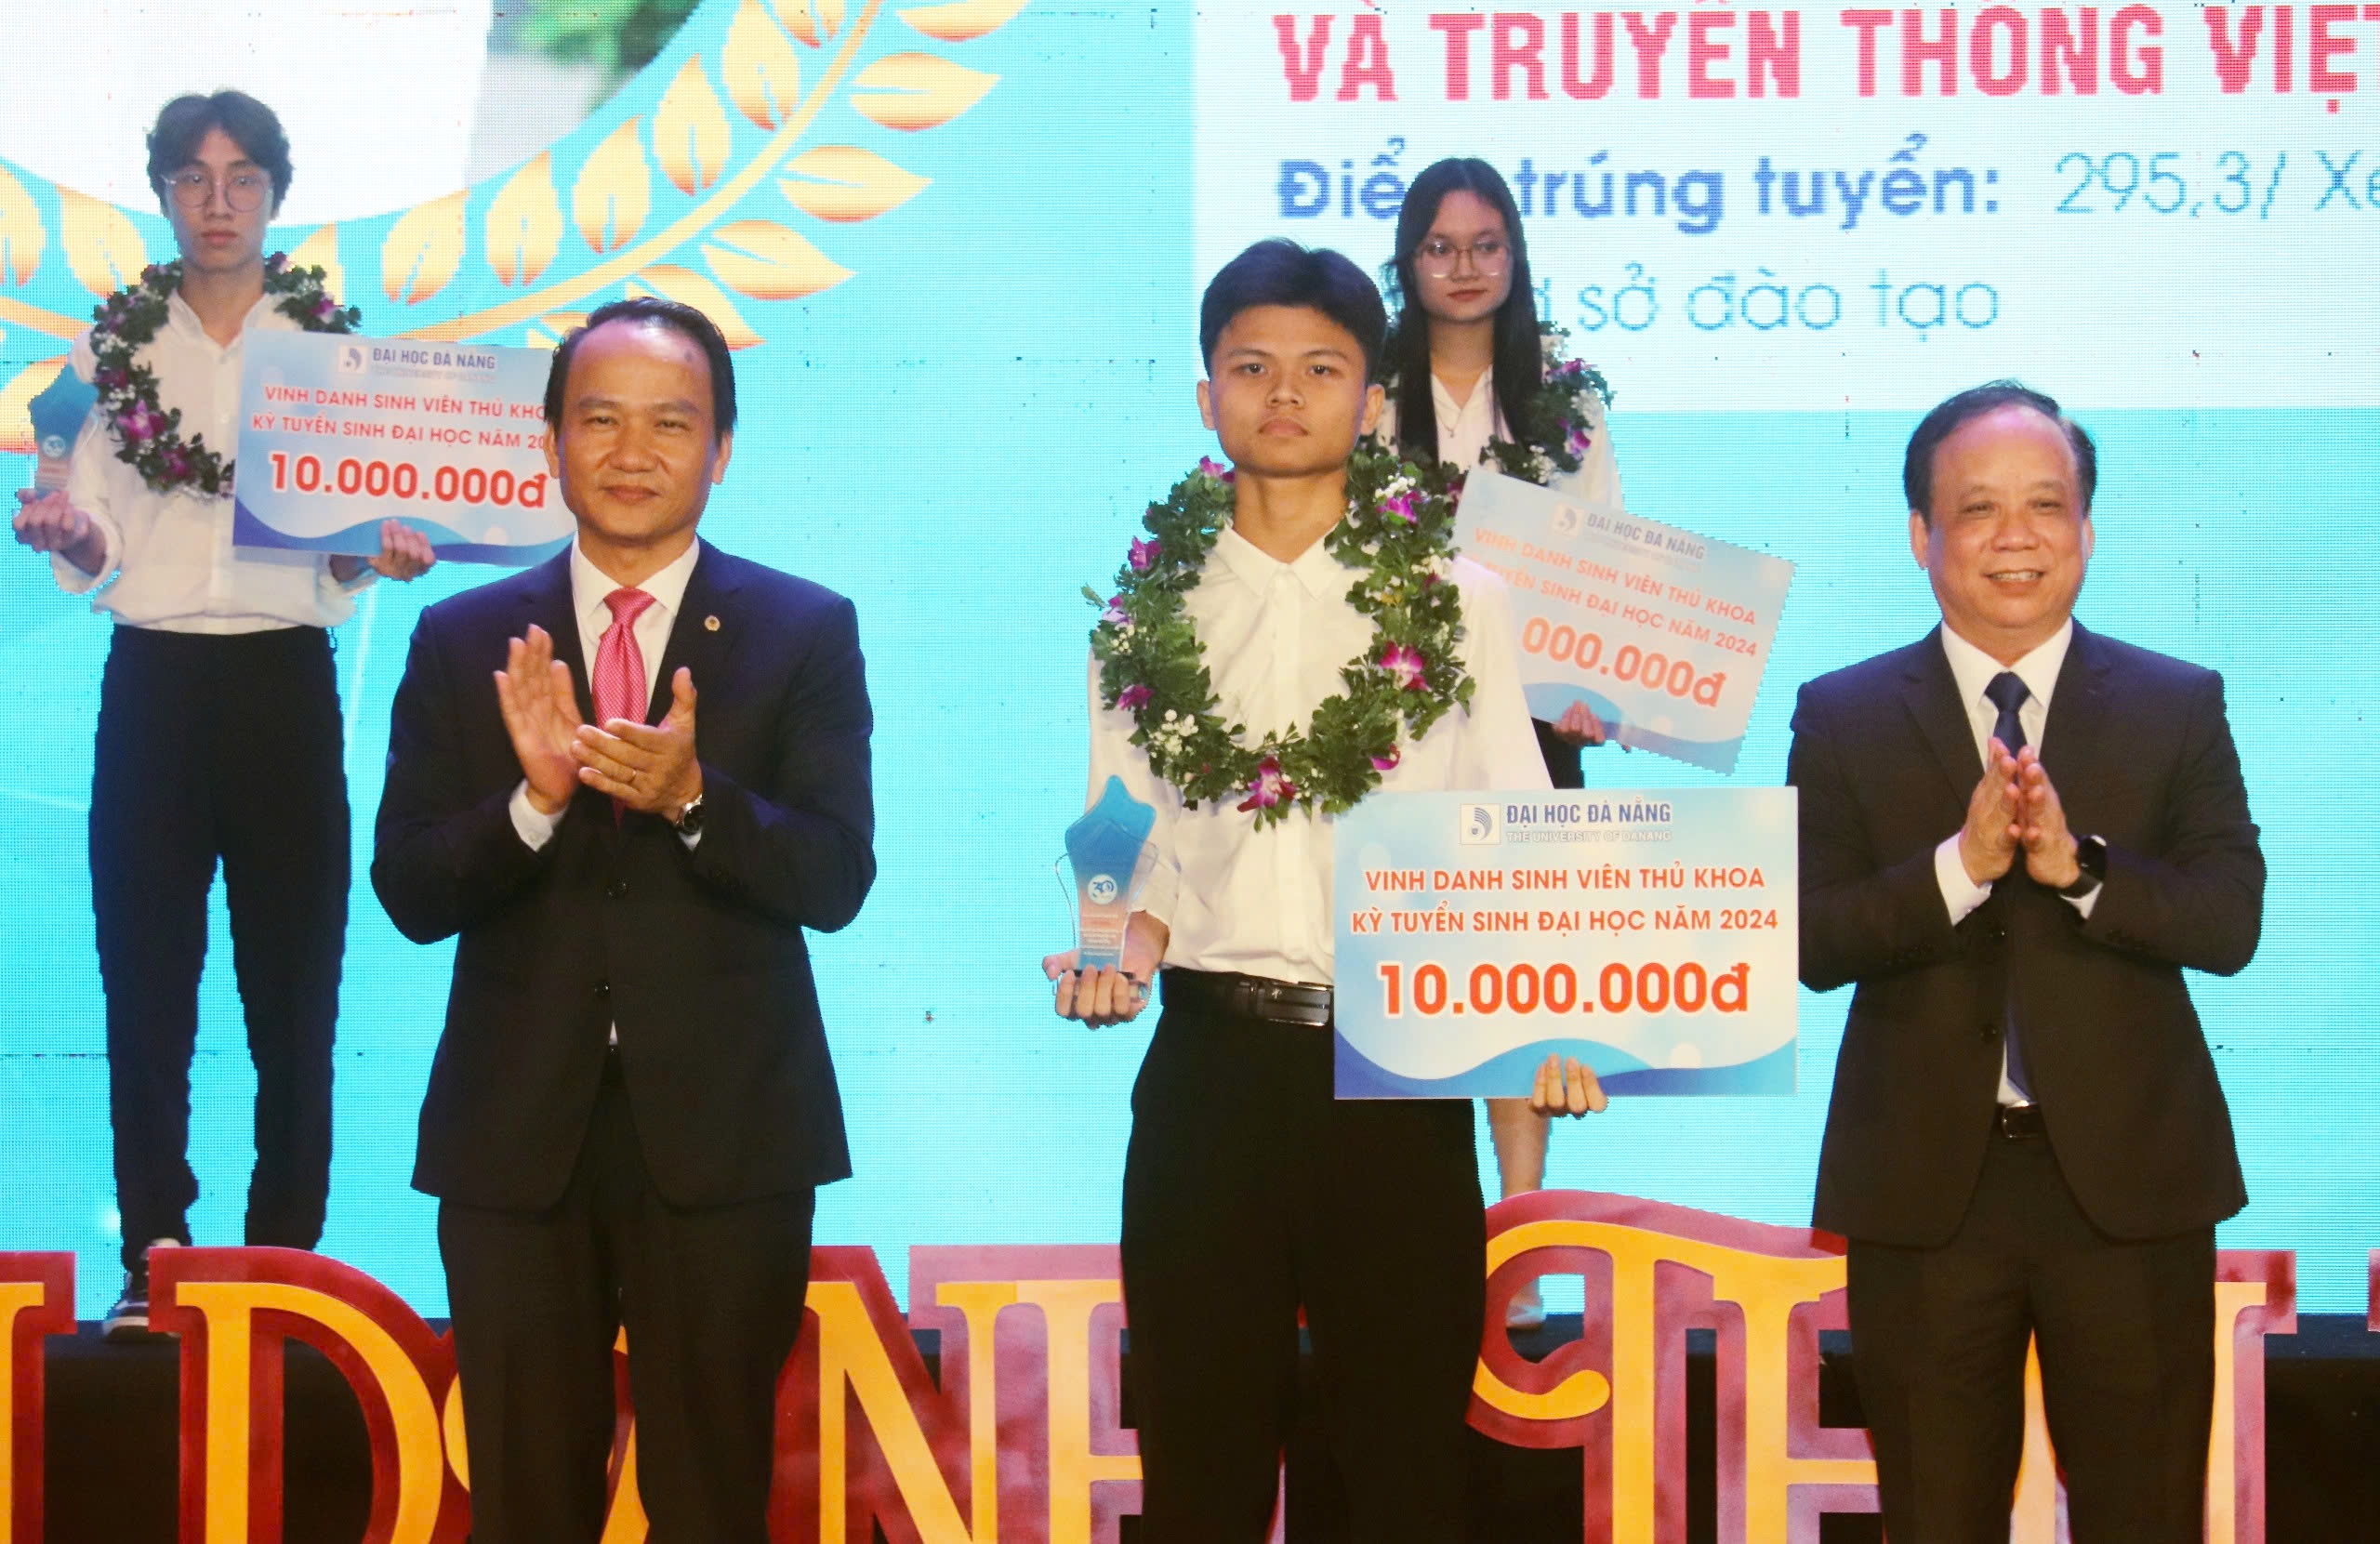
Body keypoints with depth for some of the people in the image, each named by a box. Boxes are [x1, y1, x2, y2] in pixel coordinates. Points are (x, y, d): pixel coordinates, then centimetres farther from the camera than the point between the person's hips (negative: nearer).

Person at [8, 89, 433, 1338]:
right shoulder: (114, 344, 8)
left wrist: (382, 554, -17)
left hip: (284, 682, -1)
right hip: (153, 681, 1)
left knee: (293, 989, 0)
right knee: (147, 985, 1)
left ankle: (287, 1259, 8)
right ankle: (153, 1261, 8)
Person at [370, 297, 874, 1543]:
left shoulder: (805, 633, 1)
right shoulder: (464, 641, 5)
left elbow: (835, 881, -8)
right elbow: (407, 893, -2)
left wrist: (692, 797, -25)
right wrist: (534, 800, -20)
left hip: (722, 1140, -1)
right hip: (515, 1139, 2)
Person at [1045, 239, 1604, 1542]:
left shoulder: (1454, 600, 6)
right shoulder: (1152, 606, 9)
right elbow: (1128, 840, 12)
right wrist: (1123, 946, -9)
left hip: (1401, 1063, -1)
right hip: (1210, 1063, 1)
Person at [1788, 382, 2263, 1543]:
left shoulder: (2179, 707, 4)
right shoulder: (1844, 718, 3)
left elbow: (2231, 921, -6)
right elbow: (1812, 939, -7)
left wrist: (2076, 864, -21)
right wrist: (1960, 863, -22)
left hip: (2129, 1184, 0)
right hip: (1924, 1187, 0)